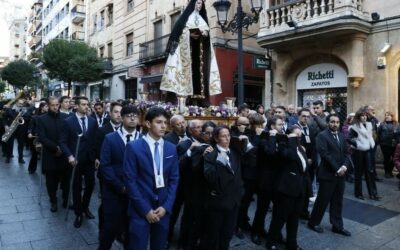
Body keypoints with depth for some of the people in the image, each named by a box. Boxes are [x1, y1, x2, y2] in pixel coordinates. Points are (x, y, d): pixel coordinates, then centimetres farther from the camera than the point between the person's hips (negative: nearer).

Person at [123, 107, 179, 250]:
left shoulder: (171, 148, 4)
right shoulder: (134, 147, -8)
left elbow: (174, 179, 5)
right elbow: (130, 181, -10)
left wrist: (166, 206, -5)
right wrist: (146, 210, -12)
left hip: (163, 209, 4)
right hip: (140, 210, -3)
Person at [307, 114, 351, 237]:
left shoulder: (341, 136, 13)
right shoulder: (322, 136, -10)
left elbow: (346, 153, 10)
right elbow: (325, 154, -18)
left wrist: (344, 166, -8)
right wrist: (337, 169, -17)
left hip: (340, 174, 7)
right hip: (328, 174, -7)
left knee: (338, 201, 14)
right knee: (323, 200, 2)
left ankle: (337, 226, 25)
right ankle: (313, 222, 19)